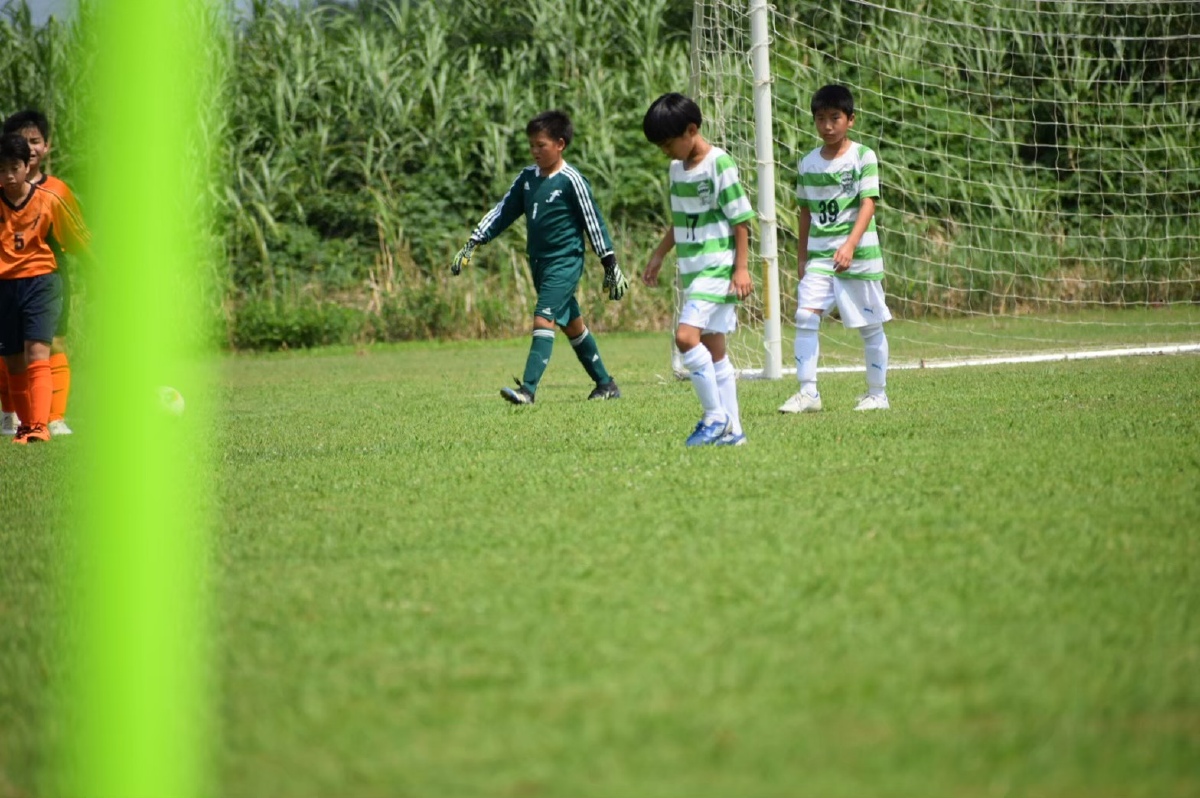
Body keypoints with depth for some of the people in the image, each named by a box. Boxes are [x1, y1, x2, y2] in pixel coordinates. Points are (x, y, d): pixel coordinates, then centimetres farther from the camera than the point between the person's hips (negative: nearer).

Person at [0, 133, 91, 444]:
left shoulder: (49, 201, -4)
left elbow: (79, 241, 8)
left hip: (40, 282, -3)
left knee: (37, 354, -17)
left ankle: (40, 427, -25)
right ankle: (25, 425, 21)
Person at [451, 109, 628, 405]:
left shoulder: (571, 181, -12)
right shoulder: (527, 177, 7)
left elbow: (593, 222, -8)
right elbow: (504, 212, 12)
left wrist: (610, 264, -6)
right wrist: (472, 244, 8)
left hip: (565, 262, -8)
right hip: (539, 262, 8)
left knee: (543, 319, -19)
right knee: (572, 324, 14)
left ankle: (528, 389, -26)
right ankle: (605, 384, 24)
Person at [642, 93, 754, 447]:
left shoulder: (719, 164, -11)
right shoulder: (678, 168, 13)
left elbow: (741, 219, -11)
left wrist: (741, 268, -14)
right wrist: (659, 255, 23)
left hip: (717, 268, -8)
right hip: (693, 270, 8)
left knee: (686, 336, -20)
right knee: (713, 350, 8)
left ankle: (716, 417, -11)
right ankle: (731, 430, 12)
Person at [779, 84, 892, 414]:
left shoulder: (863, 157, -7)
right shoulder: (808, 163, 8)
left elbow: (868, 204, -15)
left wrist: (850, 245, -28)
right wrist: (801, 257, 15)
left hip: (859, 254, -4)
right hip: (819, 255, 4)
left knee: (869, 326, 5)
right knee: (805, 316, -11)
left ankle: (877, 393, 18)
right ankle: (807, 393, -10)